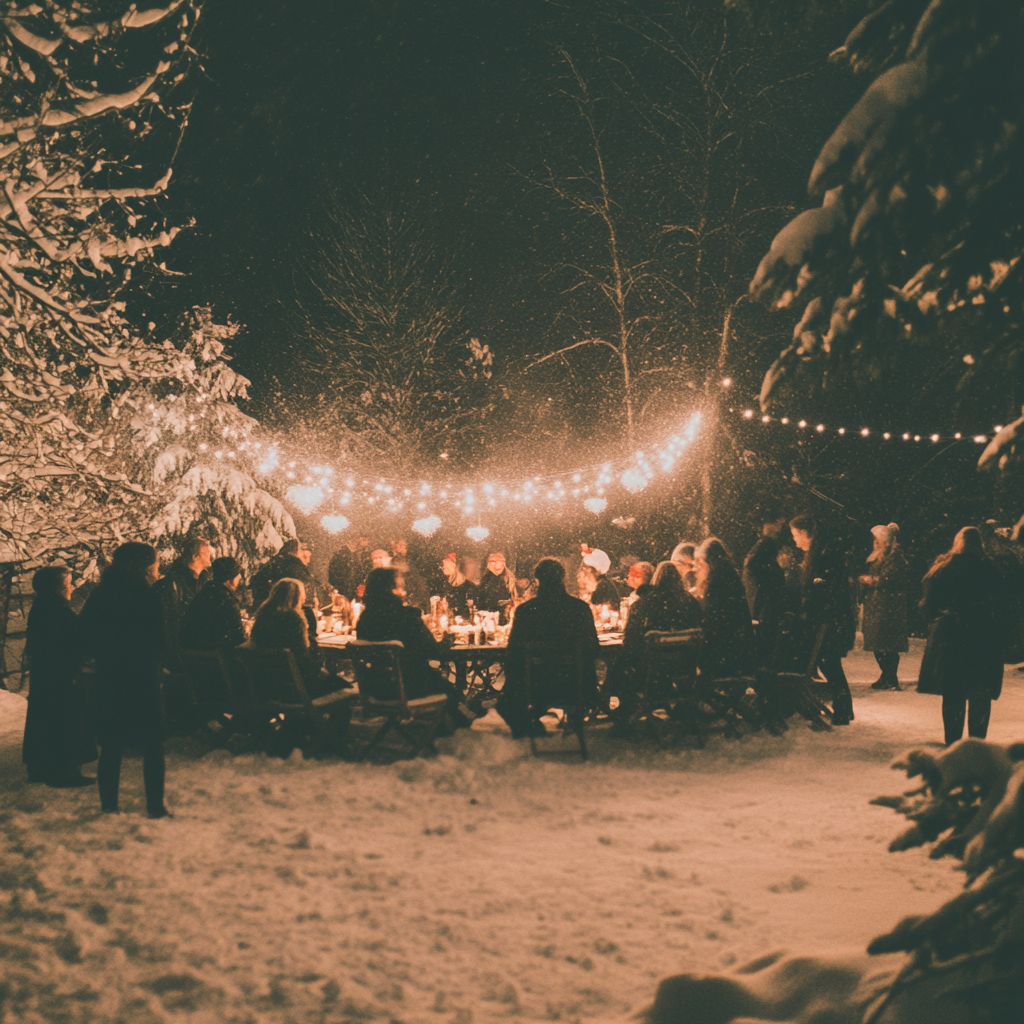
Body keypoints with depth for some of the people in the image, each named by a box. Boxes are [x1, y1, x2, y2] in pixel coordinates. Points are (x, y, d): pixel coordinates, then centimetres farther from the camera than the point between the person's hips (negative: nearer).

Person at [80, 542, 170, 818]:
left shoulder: (99, 596, 2)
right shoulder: (149, 598, -15)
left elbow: (88, 634, 5)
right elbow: (160, 643, -12)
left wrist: (108, 657, 12)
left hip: (108, 678, 5)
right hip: (143, 680, -5)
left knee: (112, 743, 14)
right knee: (152, 744, 5)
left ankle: (109, 803, 15)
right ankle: (155, 806, 4)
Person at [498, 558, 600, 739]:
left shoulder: (524, 610, -13)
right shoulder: (581, 608, -10)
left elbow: (513, 654, -6)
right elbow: (594, 650, -1)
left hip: (536, 687, -1)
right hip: (576, 688, 1)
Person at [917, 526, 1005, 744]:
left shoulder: (942, 567, 1)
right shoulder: (988, 567, -3)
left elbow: (928, 603, 1)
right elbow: (1001, 602, 0)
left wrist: (935, 623, 14)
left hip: (948, 635, 1)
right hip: (983, 635, -1)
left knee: (953, 693, 6)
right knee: (980, 694, 4)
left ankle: (952, 741, 5)